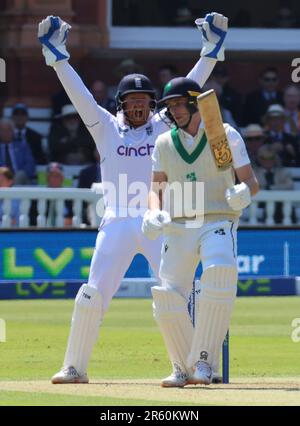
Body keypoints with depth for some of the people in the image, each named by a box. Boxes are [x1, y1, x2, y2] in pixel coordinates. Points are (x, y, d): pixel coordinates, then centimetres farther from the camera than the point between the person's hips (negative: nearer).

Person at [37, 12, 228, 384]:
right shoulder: (107, 128, 11)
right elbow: (79, 94, 4)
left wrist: (212, 50, -3)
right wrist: (56, 56, -3)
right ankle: (74, 367, 5)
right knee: (93, 295, -4)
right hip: (116, 224, 0)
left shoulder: (164, 127, 10)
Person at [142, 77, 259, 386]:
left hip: (218, 223, -4)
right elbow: (157, 187, 16)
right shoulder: (164, 143, 12)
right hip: (177, 227, 4)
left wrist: (243, 193, -23)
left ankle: (203, 362, -25)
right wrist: (154, 211, -6)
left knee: (220, 273, -31)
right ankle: (183, 368, 13)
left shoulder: (226, 135, 2)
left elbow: (252, 181, 1)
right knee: (167, 297, -7)